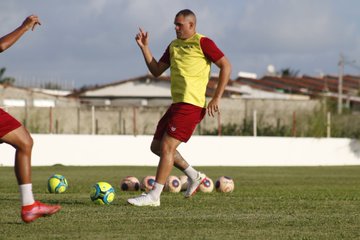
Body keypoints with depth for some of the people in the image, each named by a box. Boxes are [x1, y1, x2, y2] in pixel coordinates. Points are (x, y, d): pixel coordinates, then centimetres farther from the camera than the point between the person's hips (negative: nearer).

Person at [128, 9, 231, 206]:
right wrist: (144, 47, 8)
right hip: (177, 103, 9)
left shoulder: (202, 43, -6)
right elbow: (156, 70, 19)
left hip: (191, 105, -9)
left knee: (167, 147, -12)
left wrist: (216, 98, -12)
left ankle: (154, 196, -10)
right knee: (156, 146, 11)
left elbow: (226, 66, -8)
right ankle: (194, 177, 22)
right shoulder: (173, 46, 18)